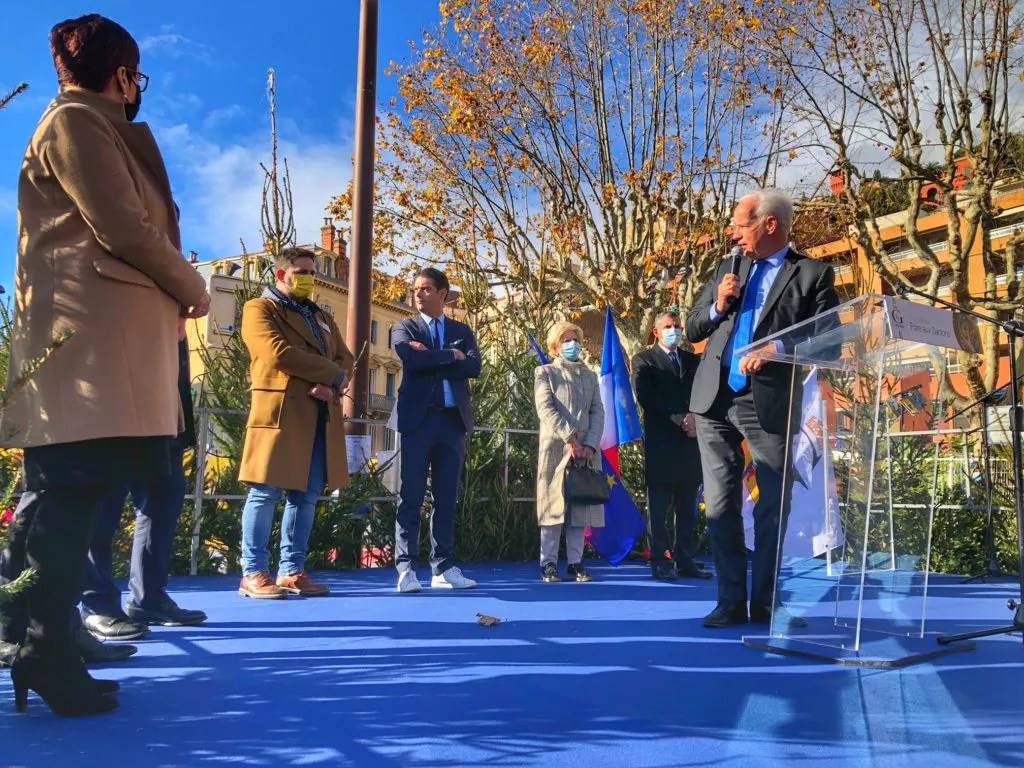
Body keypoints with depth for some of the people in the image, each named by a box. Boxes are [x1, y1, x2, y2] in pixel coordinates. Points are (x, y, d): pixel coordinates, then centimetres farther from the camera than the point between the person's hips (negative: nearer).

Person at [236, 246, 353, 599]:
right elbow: (278, 353, -13)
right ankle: (253, 573, 0)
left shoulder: (321, 317, 26)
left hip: (321, 416, 7)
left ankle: (291, 571, 11)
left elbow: (345, 358, 15)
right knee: (266, 492, -6)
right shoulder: (259, 309, 4)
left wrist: (330, 385, -8)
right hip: (280, 411, -7)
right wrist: (332, 373, -8)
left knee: (307, 495, 5)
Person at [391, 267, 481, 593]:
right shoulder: (404, 329, 8)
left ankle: (443, 568, 11)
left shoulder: (461, 330, 15)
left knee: (446, 498, 6)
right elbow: (412, 359, -14)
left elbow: (474, 366, -4)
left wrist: (431, 359, -9)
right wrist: (450, 355, -5)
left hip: (453, 421, 3)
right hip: (418, 420, -3)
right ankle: (406, 569, 2)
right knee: (411, 497, -3)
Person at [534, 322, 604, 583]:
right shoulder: (545, 373, 6)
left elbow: (598, 412, 8)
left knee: (581, 506, 4)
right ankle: (549, 563, 3)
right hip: (555, 447, -4)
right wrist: (570, 438, -16)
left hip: (586, 450, 4)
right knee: (554, 505, -2)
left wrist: (590, 444, -7)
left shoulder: (590, 376, 18)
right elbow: (546, 410, -7)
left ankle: (575, 562, 10)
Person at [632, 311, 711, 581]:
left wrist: (696, 420, -7)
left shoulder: (693, 360, 20)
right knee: (659, 507, -1)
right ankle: (660, 562, 3)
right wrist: (680, 418, -15)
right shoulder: (643, 360, 5)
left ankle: (685, 560, 11)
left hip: (691, 441, 5)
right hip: (661, 443, -5)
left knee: (687, 507, 6)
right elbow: (646, 398, -8)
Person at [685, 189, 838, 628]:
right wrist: (717, 306, -3)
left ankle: (765, 603, 17)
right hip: (715, 401, 4)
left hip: (772, 405, -4)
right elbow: (692, 330, 16)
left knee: (773, 509, 4)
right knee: (720, 506, 5)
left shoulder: (813, 274, 2)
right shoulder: (726, 270, 16)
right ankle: (731, 602, 14)